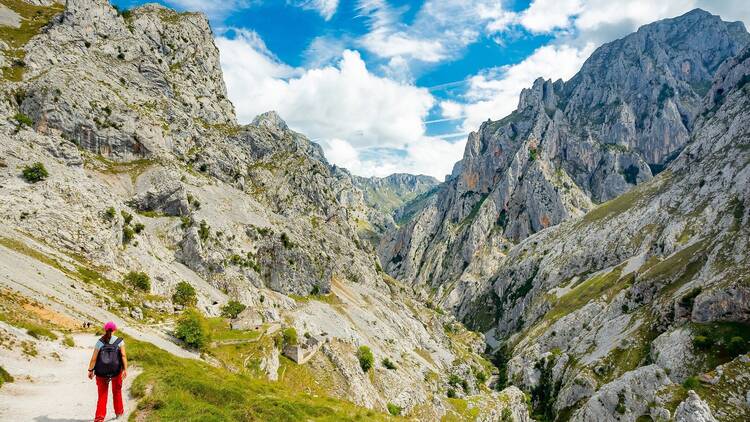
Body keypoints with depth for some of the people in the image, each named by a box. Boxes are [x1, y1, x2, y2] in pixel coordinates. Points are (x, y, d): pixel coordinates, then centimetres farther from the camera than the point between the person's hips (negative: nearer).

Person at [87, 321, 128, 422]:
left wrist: (90, 370, -1)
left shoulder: (99, 342, -6)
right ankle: (119, 412, 36)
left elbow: (94, 358, -10)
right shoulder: (119, 341, -8)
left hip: (101, 373, 0)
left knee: (102, 395, 15)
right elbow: (123, 356, -17)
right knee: (117, 391, 22)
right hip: (116, 371, 0)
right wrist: (125, 369, -17)